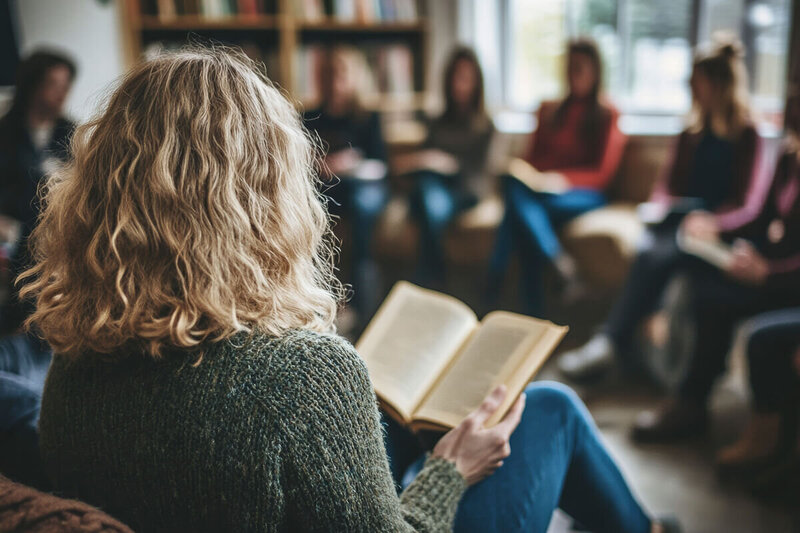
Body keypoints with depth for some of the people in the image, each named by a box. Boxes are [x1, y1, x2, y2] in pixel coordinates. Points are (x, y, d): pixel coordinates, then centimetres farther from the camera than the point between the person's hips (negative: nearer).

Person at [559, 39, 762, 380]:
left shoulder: (748, 137, 2)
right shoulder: (693, 132, 19)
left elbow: (745, 204, -5)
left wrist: (711, 221, -23)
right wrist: (660, 203, -2)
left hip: (719, 229, -5)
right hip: (678, 215, 5)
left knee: (656, 255, -32)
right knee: (650, 248, -30)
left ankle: (609, 343, -36)